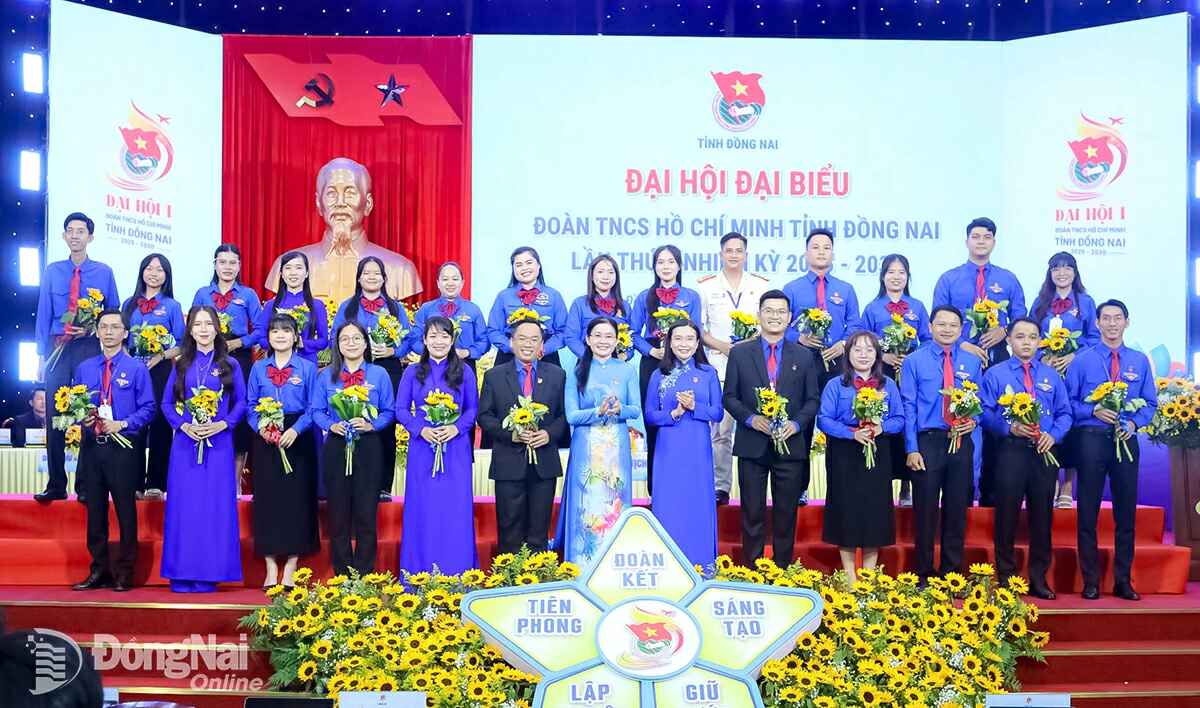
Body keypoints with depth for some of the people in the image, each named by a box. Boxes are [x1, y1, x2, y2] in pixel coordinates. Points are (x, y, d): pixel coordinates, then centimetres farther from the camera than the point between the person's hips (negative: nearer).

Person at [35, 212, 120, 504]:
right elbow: (43, 314, 7)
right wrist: (42, 354, 1)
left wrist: (91, 329, -9)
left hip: (90, 348, -1)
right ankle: (56, 485, 10)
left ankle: (86, 485, 10)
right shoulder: (52, 271, 8)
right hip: (57, 348, 1)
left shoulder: (103, 272, 5)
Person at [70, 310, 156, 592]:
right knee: (95, 509, 8)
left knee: (126, 510, 0)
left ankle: (124, 573, 10)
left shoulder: (136, 368, 1)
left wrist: (122, 424, -15)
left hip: (123, 447, -3)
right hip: (91, 447, 3)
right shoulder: (83, 368, 11)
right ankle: (99, 571, 17)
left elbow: (148, 408, -2)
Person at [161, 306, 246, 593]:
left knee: (215, 506, -2)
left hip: (218, 443, -1)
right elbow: (167, 403, 9)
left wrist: (222, 424, -12)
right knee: (184, 506, 0)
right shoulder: (181, 365, 11)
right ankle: (182, 574, 6)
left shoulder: (229, 365, 7)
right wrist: (183, 425, -8)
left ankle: (209, 574, 4)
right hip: (185, 441, 1)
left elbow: (241, 402, 4)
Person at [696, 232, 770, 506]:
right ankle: (721, 487, 2)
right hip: (719, 365, -1)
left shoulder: (762, 285, 12)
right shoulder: (706, 286, 9)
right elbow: (697, 328, 7)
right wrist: (723, 346, -8)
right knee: (720, 429, -4)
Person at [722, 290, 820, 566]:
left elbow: (812, 400, 7)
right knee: (752, 514, 3)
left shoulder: (804, 356, 8)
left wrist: (796, 423, -10)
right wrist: (750, 418, -13)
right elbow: (729, 397, 3)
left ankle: (783, 572, 15)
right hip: (752, 446, -1)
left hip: (790, 445, 1)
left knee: (786, 515, 6)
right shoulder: (739, 353, 5)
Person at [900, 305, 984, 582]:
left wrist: (974, 420, -8)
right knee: (925, 510, 2)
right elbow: (908, 406, -3)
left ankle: (952, 574, 19)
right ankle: (923, 575, 12)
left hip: (961, 442, 3)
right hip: (927, 441, -3)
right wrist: (912, 449, -10)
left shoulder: (972, 362, 9)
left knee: (957, 510, 8)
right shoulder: (914, 361, 0)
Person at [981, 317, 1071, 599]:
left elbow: (1064, 413, 10)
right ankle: (1006, 578, 8)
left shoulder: (1051, 375, 15)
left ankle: (1039, 579, 15)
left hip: (1044, 452, 3)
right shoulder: (995, 374, 5)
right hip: (1010, 451, -3)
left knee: (1042, 516, 6)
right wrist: (1010, 428, -18)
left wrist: (1053, 435, -9)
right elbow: (986, 413, -2)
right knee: (1007, 516, -1)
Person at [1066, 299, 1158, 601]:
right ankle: (1090, 581, 10)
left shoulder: (1140, 361, 9)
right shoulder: (1082, 359, 2)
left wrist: (1133, 423, -9)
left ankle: (1123, 581, 16)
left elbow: (1149, 403, 8)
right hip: (1091, 438, -2)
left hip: (1126, 440, 2)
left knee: (1126, 512, 6)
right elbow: (1068, 401, 0)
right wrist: (1094, 411, -16)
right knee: (1088, 512, 1)